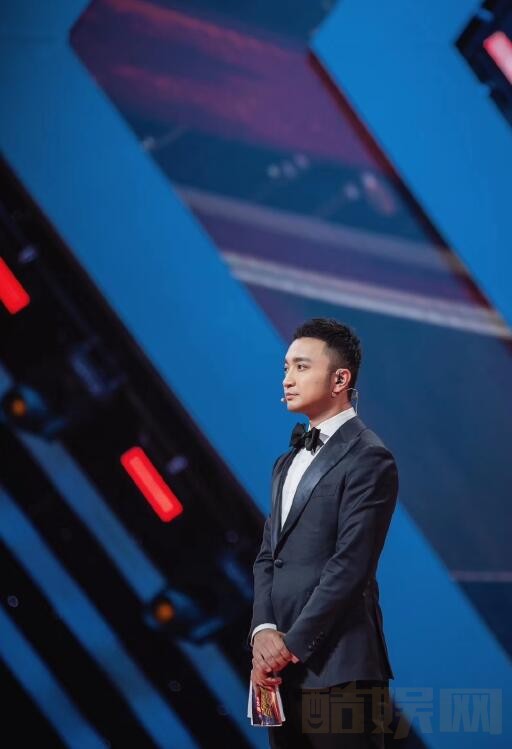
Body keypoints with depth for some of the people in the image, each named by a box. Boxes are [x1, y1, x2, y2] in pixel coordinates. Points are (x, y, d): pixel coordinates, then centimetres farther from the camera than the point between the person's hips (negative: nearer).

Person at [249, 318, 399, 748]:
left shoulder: (369, 458, -7)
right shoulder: (288, 462, 20)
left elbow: (350, 565, -14)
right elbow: (268, 556, 14)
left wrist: (291, 646, -13)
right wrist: (264, 630, -4)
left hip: (338, 669, -8)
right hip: (283, 664, 8)